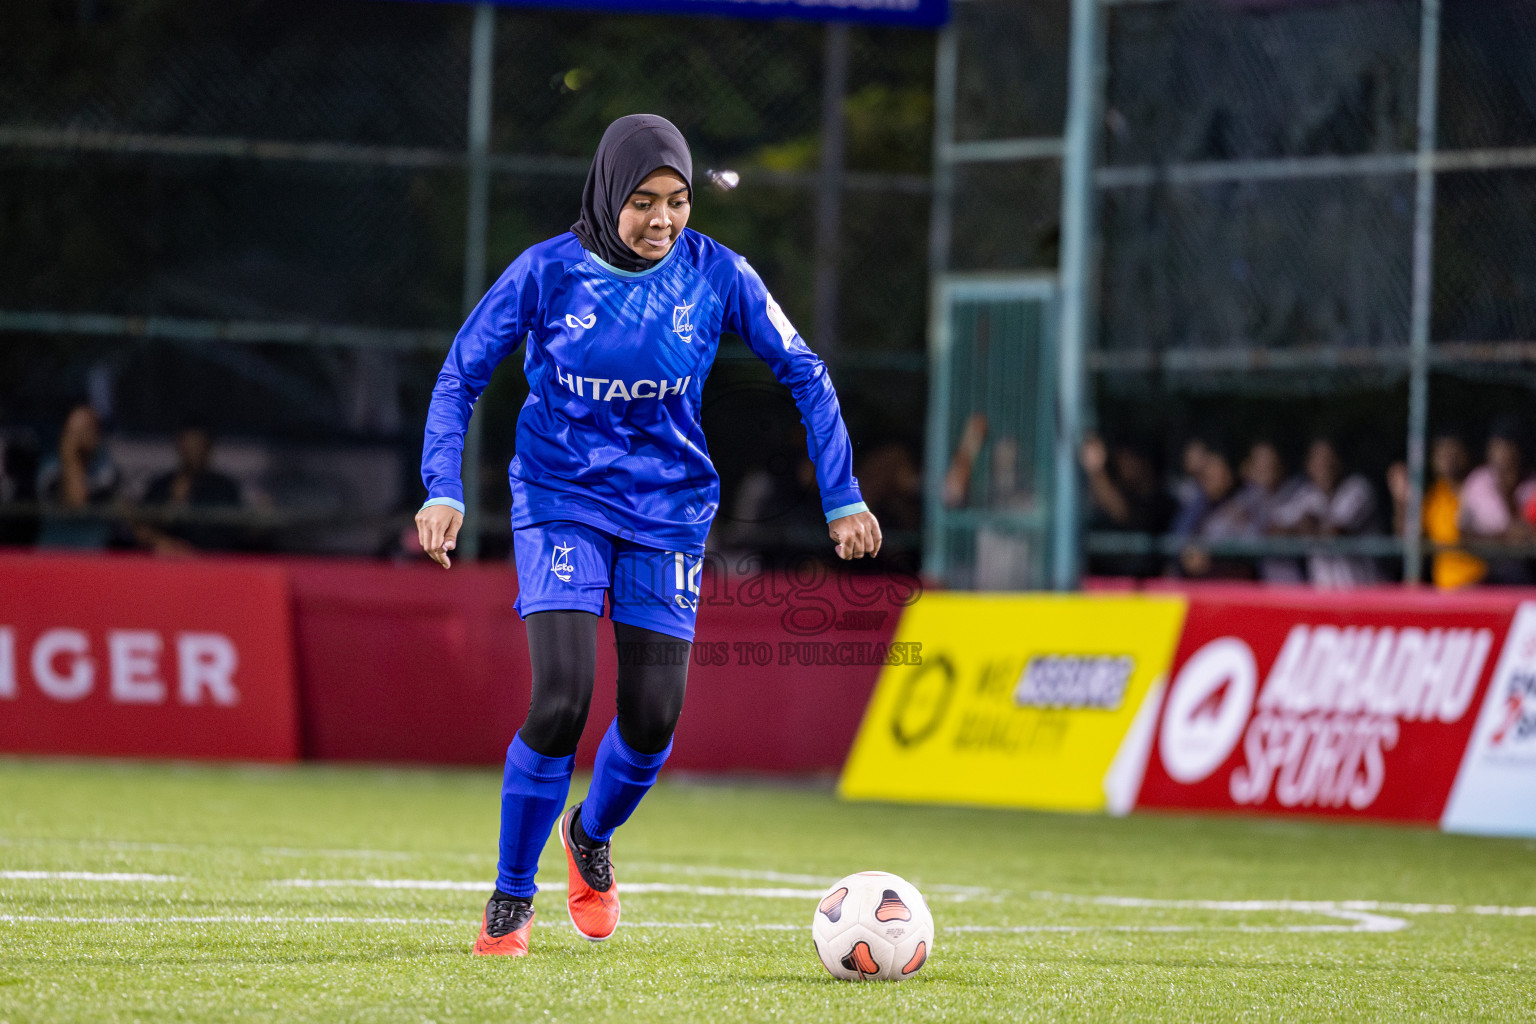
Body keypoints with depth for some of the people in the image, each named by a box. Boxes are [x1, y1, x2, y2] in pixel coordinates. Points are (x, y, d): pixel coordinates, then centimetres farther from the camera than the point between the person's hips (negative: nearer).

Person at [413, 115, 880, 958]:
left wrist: (841, 498, -2)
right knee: (560, 699, -18)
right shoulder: (547, 272, -12)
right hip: (561, 500, -2)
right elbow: (460, 376, -3)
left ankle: (590, 836, 33)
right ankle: (511, 900, 0)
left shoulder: (715, 275, -8)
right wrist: (442, 489, -15)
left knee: (652, 718, -2)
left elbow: (803, 374, 2)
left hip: (668, 509, 2)